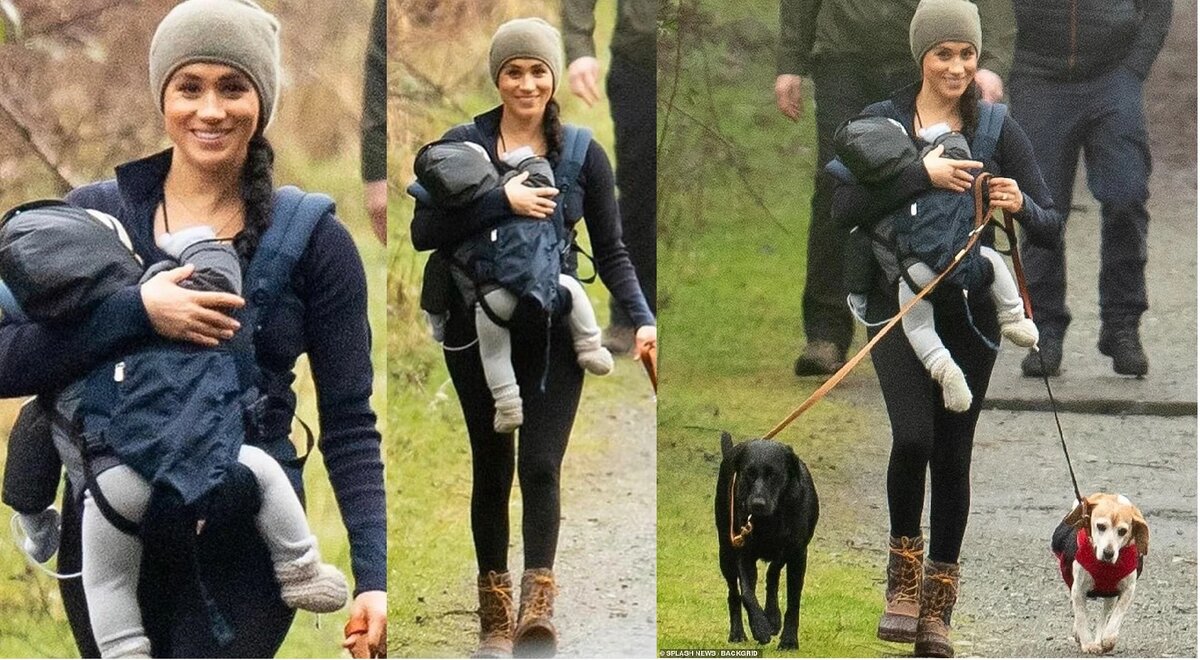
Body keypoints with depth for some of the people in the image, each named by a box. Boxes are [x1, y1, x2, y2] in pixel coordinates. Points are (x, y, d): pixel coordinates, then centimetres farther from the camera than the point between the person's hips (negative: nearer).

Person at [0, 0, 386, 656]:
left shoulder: (314, 239, 0)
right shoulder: (94, 213, 2)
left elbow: (349, 425, -1)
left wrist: (371, 574, -12)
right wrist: (136, 311, -20)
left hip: (243, 550, -2)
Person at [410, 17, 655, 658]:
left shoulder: (583, 155, 3)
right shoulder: (463, 144, 0)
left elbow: (611, 253, 5)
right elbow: (423, 231, -10)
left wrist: (642, 318, -10)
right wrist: (501, 201, -19)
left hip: (554, 333, 0)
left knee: (540, 465, -15)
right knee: (491, 468, 8)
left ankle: (537, 605, -22)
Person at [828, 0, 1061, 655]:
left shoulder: (1001, 131, 1)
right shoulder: (880, 122, -2)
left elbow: (1051, 227, -1)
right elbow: (845, 208, -16)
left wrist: (1022, 206, -23)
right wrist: (923, 174, -25)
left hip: (970, 310, 2)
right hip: (898, 301, -1)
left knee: (953, 453, 4)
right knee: (913, 435, -20)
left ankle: (937, 605, 16)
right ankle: (903, 570, 3)